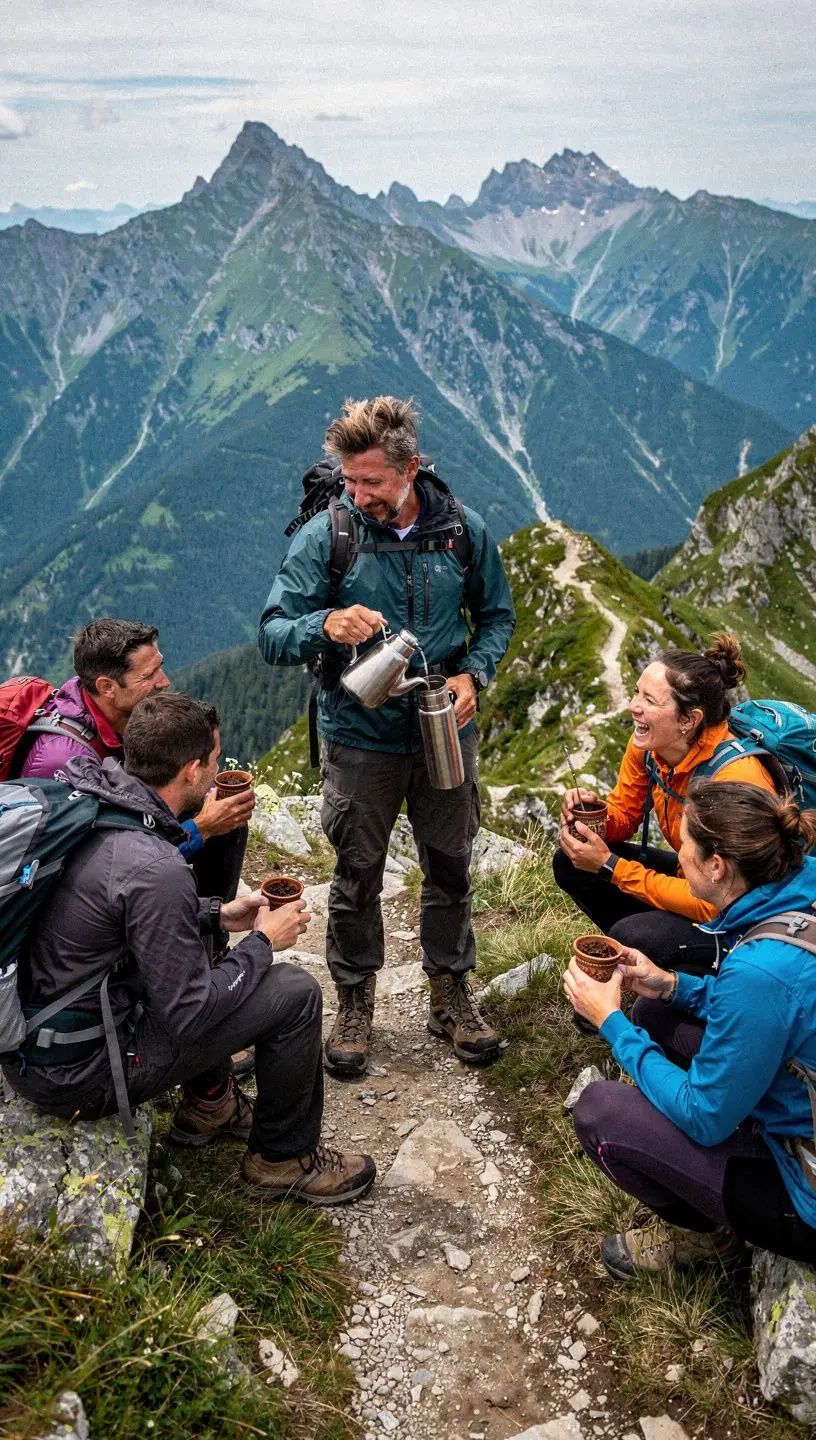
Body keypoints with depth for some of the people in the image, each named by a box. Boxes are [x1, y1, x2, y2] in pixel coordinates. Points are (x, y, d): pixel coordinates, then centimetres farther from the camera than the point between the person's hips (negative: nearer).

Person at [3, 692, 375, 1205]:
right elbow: (187, 1016, -20)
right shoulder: (154, 869, -30)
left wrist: (217, 913, 12)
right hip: (73, 1074, -9)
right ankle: (284, 1158, 16)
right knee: (296, 993, -6)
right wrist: (264, 942, -7)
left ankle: (208, 1104, 34)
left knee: (195, 946, 26)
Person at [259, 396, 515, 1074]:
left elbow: (497, 615, 8)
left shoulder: (463, 530, -5)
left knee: (451, 868, 14)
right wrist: (326, 626, -35)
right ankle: (355, 1003, 31)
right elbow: (273, 636, -13)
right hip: (361, 738, -2)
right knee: (357, 875, 10)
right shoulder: (324, 537, -11)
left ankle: (451, 995, 35)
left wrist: (474, 674, -10)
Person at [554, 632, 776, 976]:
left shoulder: (735, 778, -32)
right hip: (693, 876, 7)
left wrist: (610, 867, -27)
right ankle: (651, 955, 12)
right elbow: (624, 815, 4)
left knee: (631, 936, -29)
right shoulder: (647, 745, -12)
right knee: (571, 863, -5)